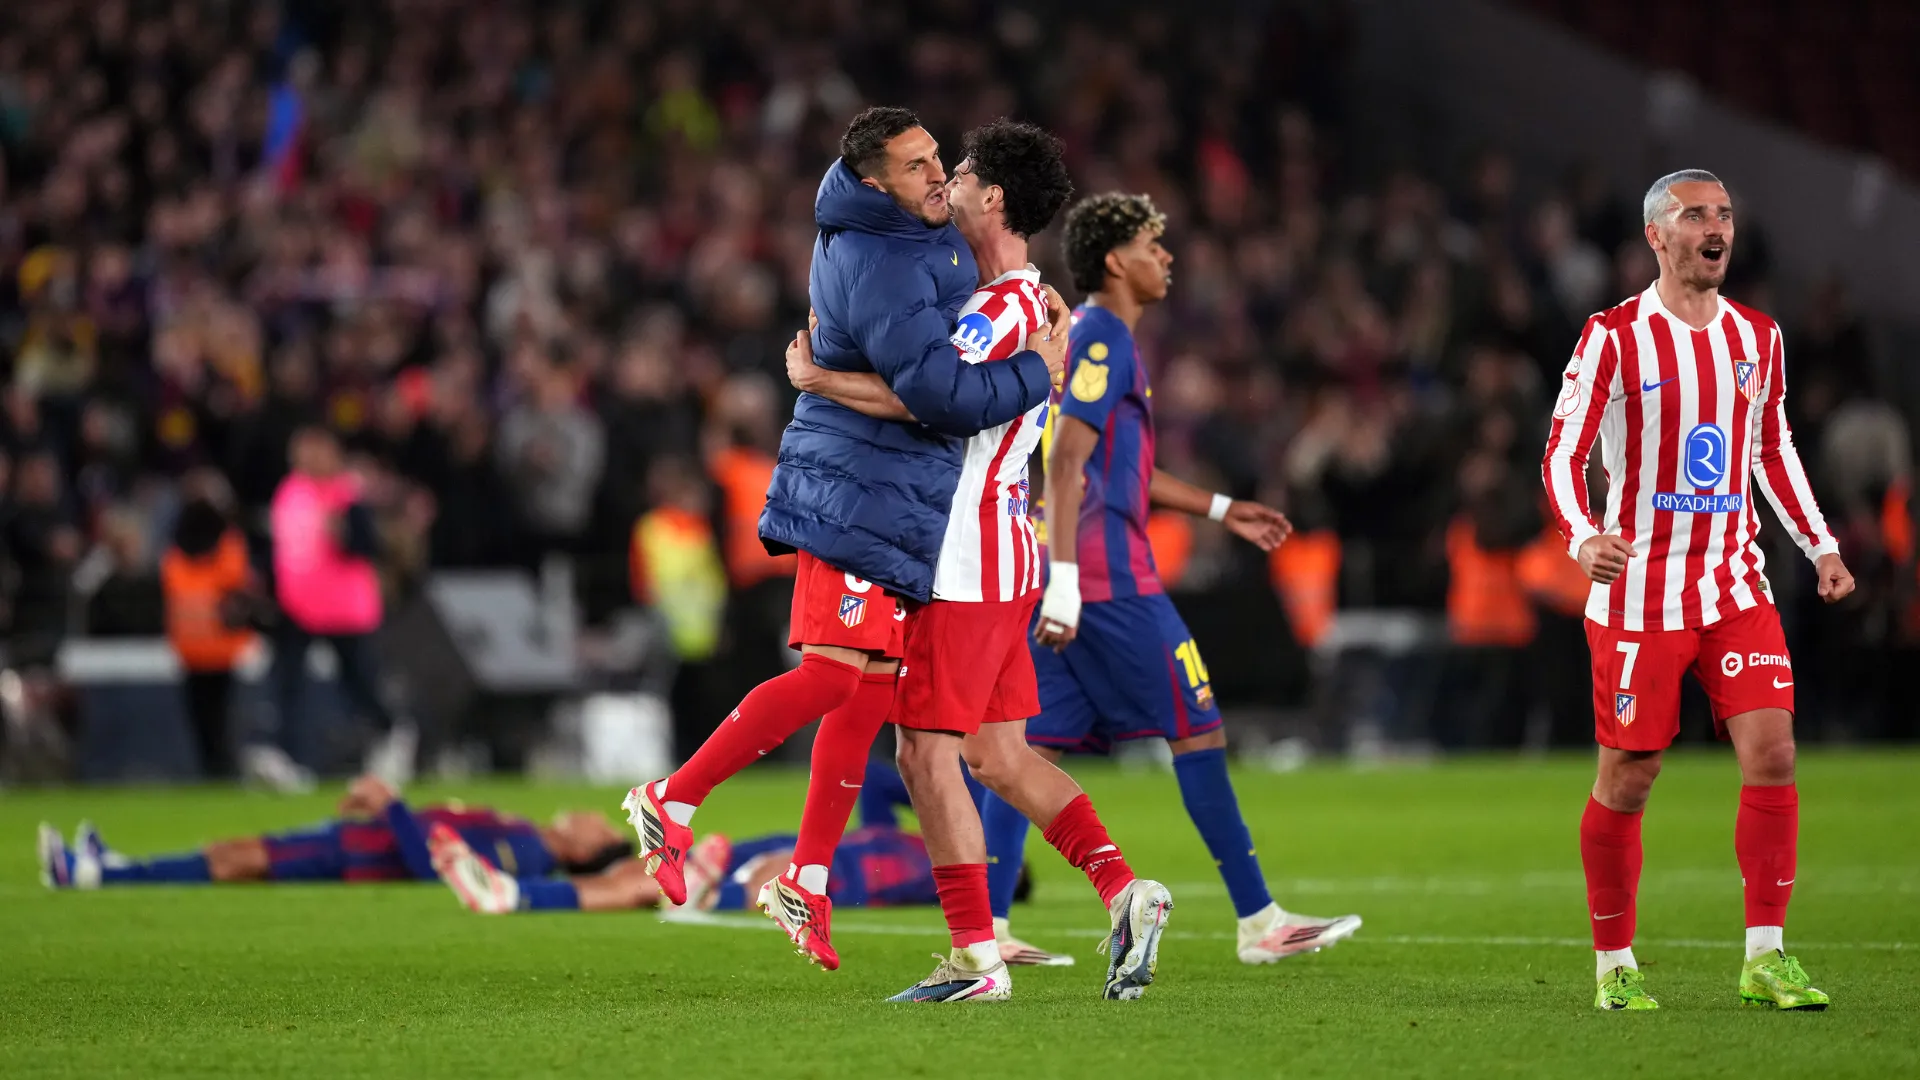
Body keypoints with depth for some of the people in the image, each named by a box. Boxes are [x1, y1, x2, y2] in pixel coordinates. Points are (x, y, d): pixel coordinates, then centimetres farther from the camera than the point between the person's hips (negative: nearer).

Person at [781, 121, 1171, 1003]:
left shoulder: (1002, 309, -16)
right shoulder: (1032, 304, 17)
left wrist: (813, 376, -18)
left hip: (965, 565, -10)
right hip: (1002, 563, 10)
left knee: (928, 753, -6)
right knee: (999, 758, 10)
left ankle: (976, 956, -5)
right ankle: (1126, 893, 2)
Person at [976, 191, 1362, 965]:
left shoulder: (1086, 335, 21)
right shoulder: (1104, 340, -10)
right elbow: (1068, 461, -20)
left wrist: (1221, 509, 31)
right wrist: (1064, 579, -26)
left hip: (1065, 580, 10)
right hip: (1107, 575, -10)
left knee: (1037, 744, 4)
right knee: (1197, 730, -2)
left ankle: (986, 927, -2)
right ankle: (1258, 922, 1)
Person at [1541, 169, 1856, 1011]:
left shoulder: (1756, 336, 9)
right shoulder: (1614, 339, -7)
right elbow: (1563, 453, -8)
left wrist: (1821, 546, 14)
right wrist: (1583, 538, -26)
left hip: (1735, 585, 4)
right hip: (1639, 590, -4)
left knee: (1772, 753, -10)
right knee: (1628, 779, 0)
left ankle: (1765, 958, -4)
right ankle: (1614, 965, 15)